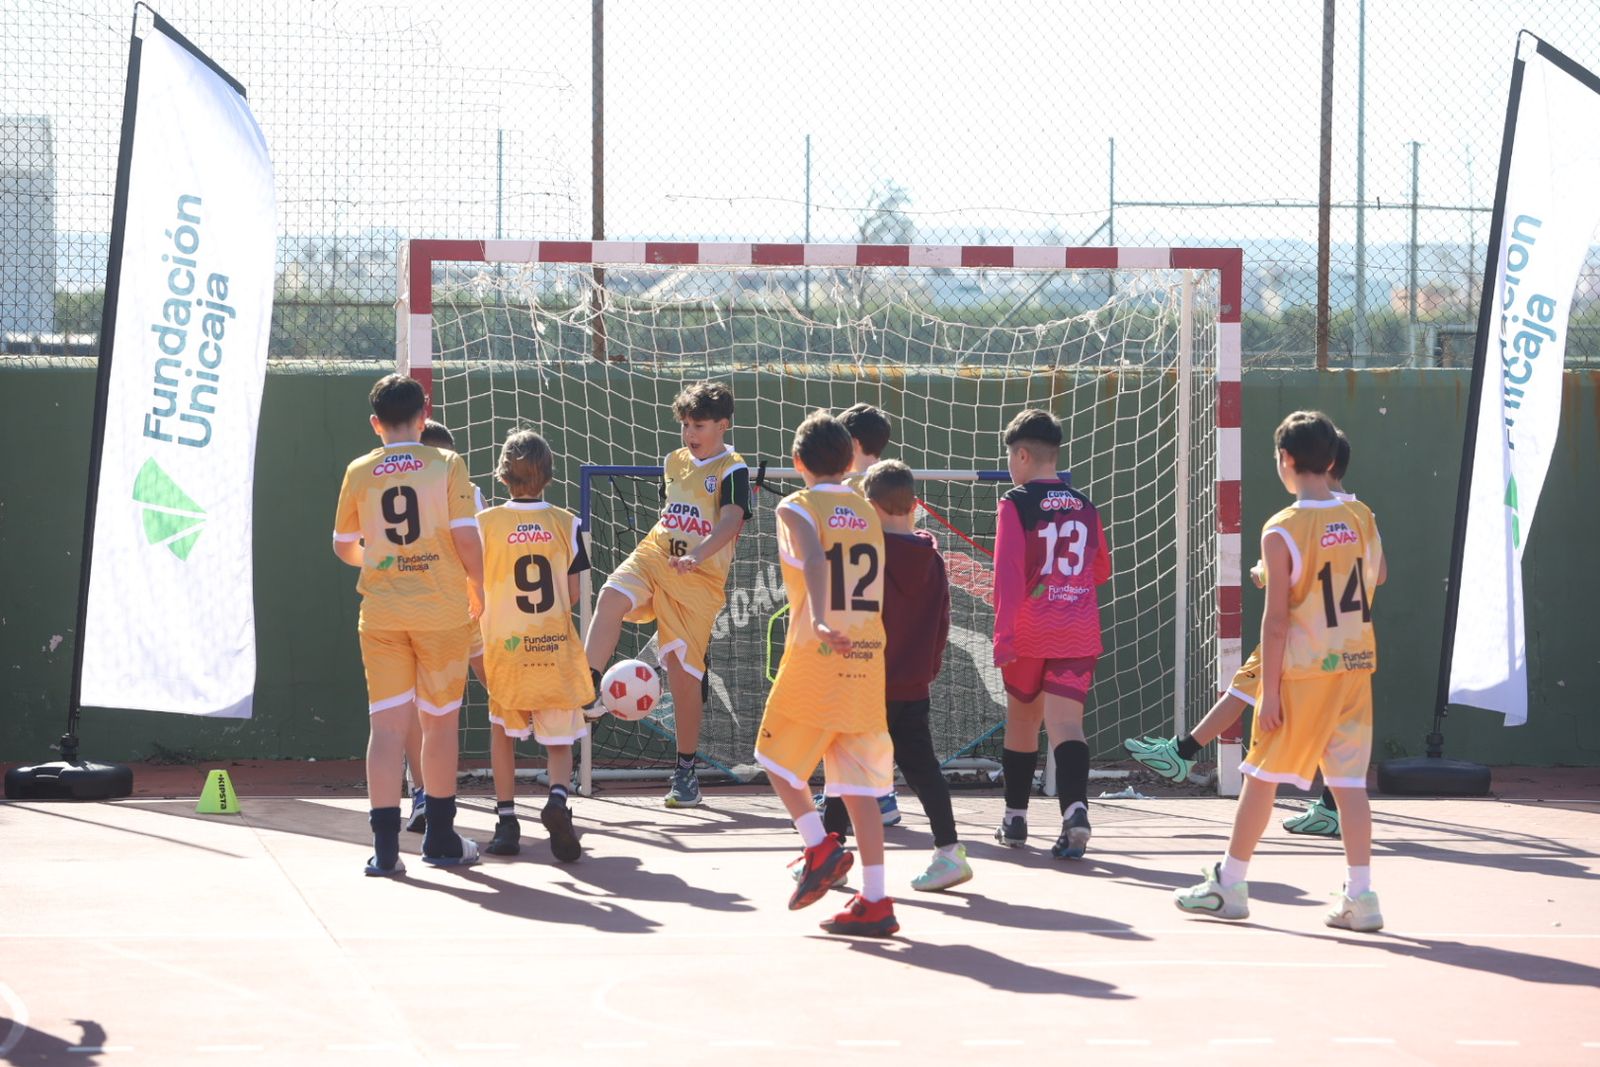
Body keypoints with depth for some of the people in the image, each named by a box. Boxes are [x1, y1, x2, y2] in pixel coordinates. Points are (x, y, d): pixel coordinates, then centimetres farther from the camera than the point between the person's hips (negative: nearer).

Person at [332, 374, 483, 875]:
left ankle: (385, 847, -5)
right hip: (442, 609, -1)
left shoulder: (359, 472, 3)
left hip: (381, 612, 1)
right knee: (440, 720, 11)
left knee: (387, 724, 1)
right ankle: (441, 840, 19)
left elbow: (343, 546, 12)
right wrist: (477, 589, 8)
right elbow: (466, 538, -9)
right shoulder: (447, 465, -4)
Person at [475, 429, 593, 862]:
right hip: (557, 647, 1)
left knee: (503, 730, 19)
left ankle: (506, 819, 11)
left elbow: (475, 592, -4)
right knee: (559, 740, 8)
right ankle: (557, 797, -21)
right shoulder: (565, 523, 0)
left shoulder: (487, 522, -5)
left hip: (506, 647, 0)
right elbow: (572, 595, 3)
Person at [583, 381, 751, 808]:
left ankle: (686, 769, 8)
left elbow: (731, 520, -21)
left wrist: (697, 555, -37)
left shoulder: (732, 469, -6)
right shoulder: (675, 461, 14)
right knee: (612, 597, -29)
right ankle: (587, 688, -36)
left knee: (685, 669, -4)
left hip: (699, 578, -5)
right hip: (652, 557, 5)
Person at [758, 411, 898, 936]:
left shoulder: (797, 508, -3)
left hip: (816, 657, -5)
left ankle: (821, 848, 0)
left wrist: (818, 621, -36)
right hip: (868, 658, 5)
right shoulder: (868, 513, 14)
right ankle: (875, 902, 0)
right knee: (860, 785, 5)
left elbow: (815, 560, -23)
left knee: (776, 756, 16)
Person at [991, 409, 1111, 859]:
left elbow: (1007, 572, -14)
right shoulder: (1085, 508, 9)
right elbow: (1101, 572, 22)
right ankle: (1075, 811, -30)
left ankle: (1016, 818, 26)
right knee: (1066, 723, -8)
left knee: (1022, 719, 16)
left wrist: (1003, 633, -16)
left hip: (1029, 634, -2)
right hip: (1079, 635, 2)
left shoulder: (1016, 504, -5)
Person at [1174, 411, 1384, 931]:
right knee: (1349, 780, 4)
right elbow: (1376, 576, 17)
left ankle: (1230, 884, 16)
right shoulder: (1360, 520, 2)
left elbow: (1277, 618, -14)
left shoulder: (1282, 531, -14)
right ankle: (1361, 896, -2)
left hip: (1303, 672, -5)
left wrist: (1270, 690, -11)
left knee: (1262, 775, 7)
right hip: (1355, 664, 5)